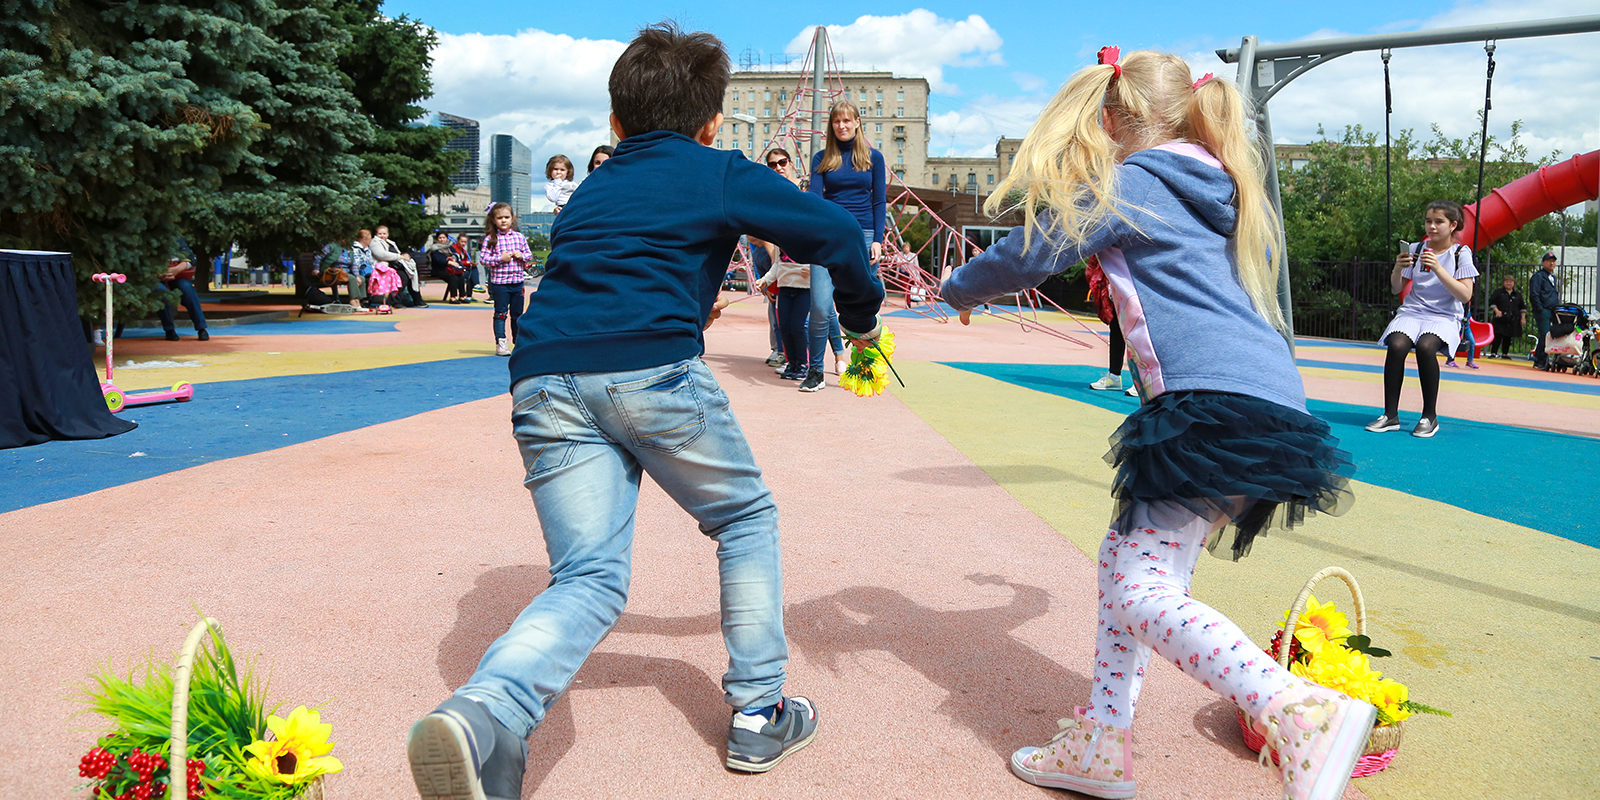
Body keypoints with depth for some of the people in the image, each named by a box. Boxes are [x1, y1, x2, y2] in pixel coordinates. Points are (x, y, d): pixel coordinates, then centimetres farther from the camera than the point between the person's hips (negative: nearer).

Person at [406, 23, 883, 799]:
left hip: (544, 381, 5)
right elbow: (833, 231, 10)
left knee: (587, 580, 6)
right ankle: (757, 717, 21)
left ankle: (483, 714, -22)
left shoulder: (588, 191, 31)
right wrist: (862, 317, 27)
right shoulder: (719, 172, 15)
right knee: (747, 518, 18)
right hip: (650, 368, -4)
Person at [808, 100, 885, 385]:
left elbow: (879, 201, 8)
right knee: (820, 305, -10)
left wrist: (877, 240, -2)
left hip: (862, 234, 0)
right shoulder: (822, 158, 10)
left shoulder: (873, 157, 9)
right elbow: (814, 195, -1)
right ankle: (815, 369, 5)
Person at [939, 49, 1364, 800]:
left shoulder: (1128, 185, 1)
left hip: (1217, 403, -9)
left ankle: (1304, 715, -25)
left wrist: (960, 288, 23)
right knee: (1125, 557, 14)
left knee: (1142, 591, -12)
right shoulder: (1224, 192, 25)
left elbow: (1028, 255, 3)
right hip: (1272, 398, 9)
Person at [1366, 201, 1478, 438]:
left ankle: (1430, 416, -22)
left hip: (1444, 317, -3)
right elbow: (1397, 289, 13)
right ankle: (1390, 414, -25)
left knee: (1425, 347, -35)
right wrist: (1398, 269, -8)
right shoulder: (1415, 249, 11)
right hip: (1412, 311, 3)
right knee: (1396, 345, -30)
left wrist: (1438, 269, -18)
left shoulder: (1461, 253, 2)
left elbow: (1465, 296, -8)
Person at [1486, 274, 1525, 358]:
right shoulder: (1498, 292, 7)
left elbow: (1522, 307, 17)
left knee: (1508, 337, 5)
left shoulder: (1518, 295, 15)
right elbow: (1491, 302, 2)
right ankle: (1493, 353, -11)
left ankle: (1504, 354, 12)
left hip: (1512, 320, 3)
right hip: (1500, 319, -3)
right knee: (1497, 336, -11)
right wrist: (1496, 310, -14)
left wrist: (1523, 318, 8)